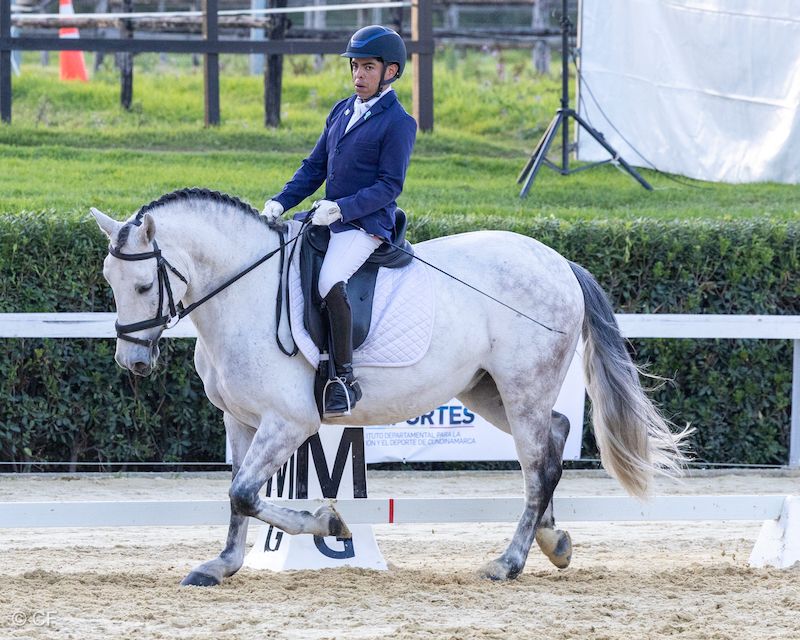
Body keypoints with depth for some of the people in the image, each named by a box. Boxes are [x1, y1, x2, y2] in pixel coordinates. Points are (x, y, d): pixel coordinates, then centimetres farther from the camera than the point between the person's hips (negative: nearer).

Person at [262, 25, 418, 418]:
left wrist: (341, 208, -24)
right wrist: (281, 202, 2)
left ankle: (344, 378, -30)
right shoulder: (342, 112, 16)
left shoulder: (398, 123, -7)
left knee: (330, 281, -33)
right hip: (327, 219, 9)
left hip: (367, 224, -9)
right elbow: (315, 167, 17)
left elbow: (389, 186, -13)